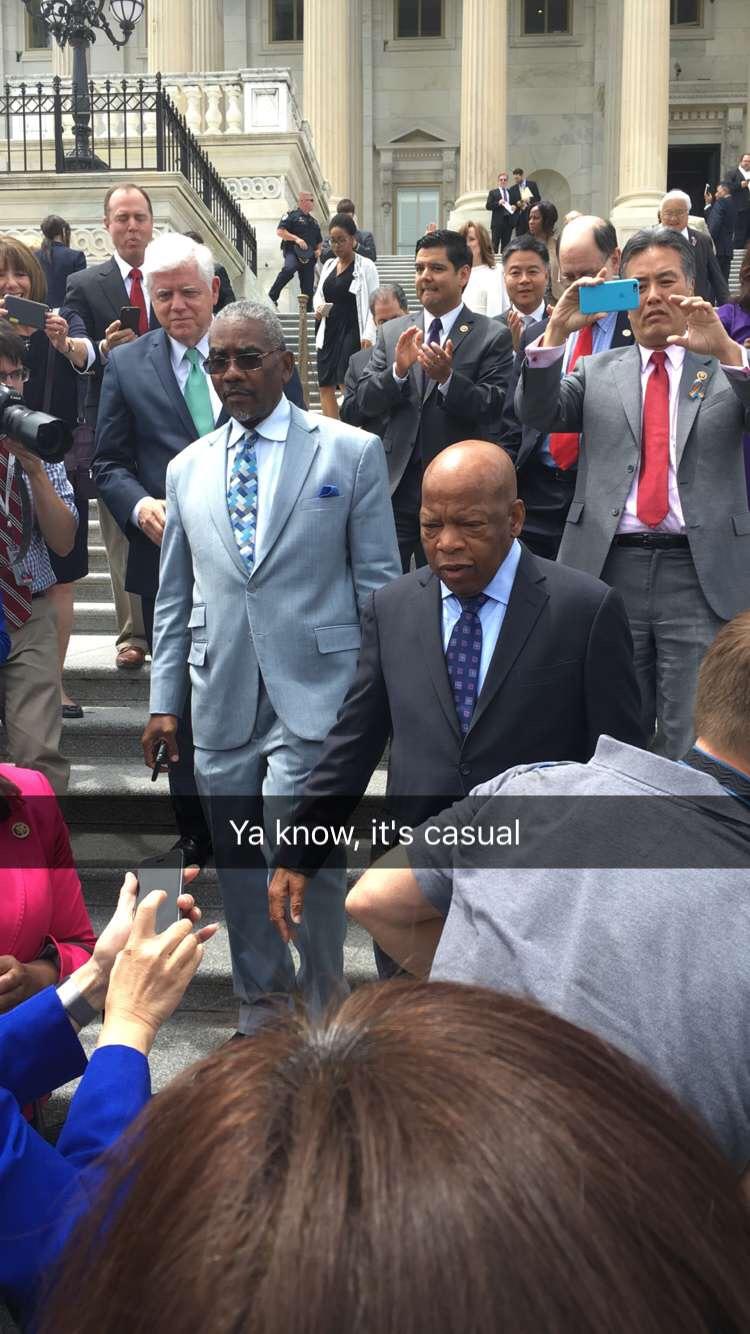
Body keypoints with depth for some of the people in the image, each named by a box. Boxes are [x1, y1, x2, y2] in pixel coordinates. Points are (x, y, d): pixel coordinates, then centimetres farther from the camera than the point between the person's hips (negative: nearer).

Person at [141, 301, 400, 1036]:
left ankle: (322, 1005, 16)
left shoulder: (351, 452, 1)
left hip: (313, 691, -4)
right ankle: (259, 998, 33)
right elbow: (174, 596, 15)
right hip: (221, 699, 4)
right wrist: (164, 699, 11)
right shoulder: (187, 468, 13)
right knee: (237, 863, 12)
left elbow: (378, 581, 1)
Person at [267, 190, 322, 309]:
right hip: (292, 251, -6)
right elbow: (280, 231, -9)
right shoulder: (292, 215, 3)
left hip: (308, 257, 6)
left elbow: (319, 241, 33)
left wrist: (318, 250, 11)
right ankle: (272, 297, -25)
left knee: (308, 288, 1)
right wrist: (296, 239, -18)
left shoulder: (313, 221, 24)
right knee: (289, 268, -36)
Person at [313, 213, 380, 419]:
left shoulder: (365, 267, -4)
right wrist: (318, 307, -2)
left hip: (352, 333, -6)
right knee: (325, 387, 5)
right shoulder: (329, 265, 13)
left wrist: (368, 338, -16)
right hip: (329, 331, 7)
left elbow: (373, 304, -7)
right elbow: (318, 294, 22)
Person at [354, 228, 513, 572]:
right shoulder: (392, 332, 9)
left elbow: (494, 409, -10)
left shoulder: (493, 337, -2)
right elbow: (365, 402, 3)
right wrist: (398, 370, -15)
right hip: (395, 491, 3)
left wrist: (447, 377, -25)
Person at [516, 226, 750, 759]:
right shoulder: (597, 371, 14)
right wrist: (556, 332, -14)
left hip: (704, 576, -1)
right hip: (610, 569, 2)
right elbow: (538, 414, -1)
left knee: (695, 746, 0)